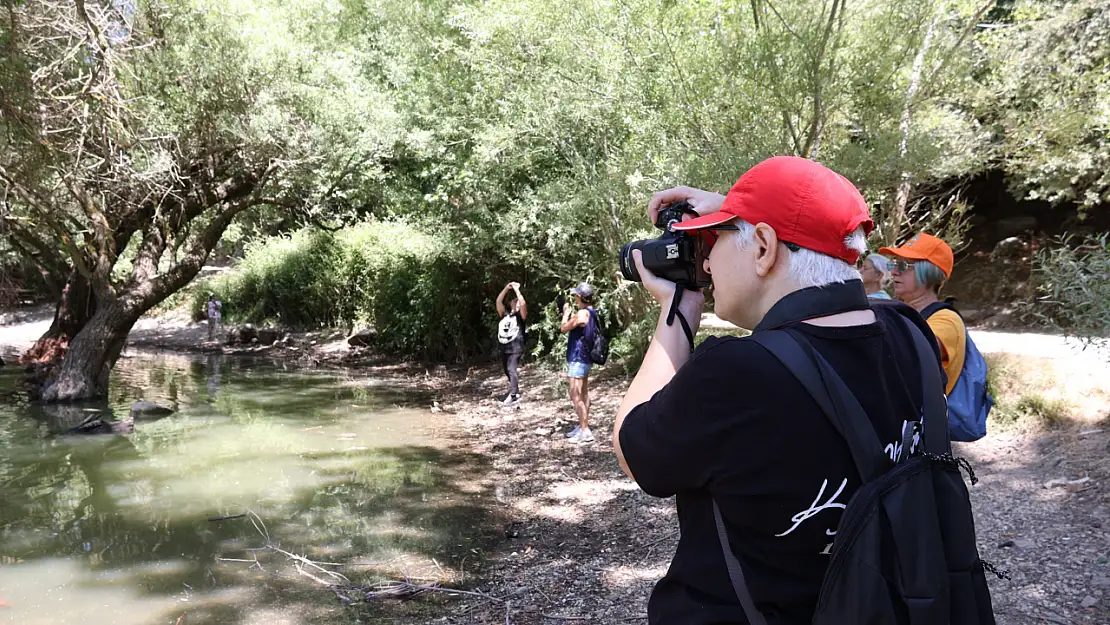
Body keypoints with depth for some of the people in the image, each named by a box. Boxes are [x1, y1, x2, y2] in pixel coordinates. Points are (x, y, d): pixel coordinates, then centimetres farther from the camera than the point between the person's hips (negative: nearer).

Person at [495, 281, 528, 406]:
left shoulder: (520, 316, 0)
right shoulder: (505, 314, 14)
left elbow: (523, 304, -17)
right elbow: (498, 301, 8)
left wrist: (516, 289, -9)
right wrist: (507, 288, 1)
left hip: (515, 348, -7)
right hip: (504, 348, 7)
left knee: (511, 370, -20)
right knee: (507, 371, 14)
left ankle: (513, 396, -28)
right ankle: (516, 393, 29)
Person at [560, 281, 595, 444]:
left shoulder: (582, 313, -20)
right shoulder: (591, 312, 10)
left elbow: (563, 328, -11)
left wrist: (566, 313, 3)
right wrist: (571, 314, 15)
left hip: (578, 359, -10)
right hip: (584, 358, 10)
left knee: (576, 396, -7)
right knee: (583, 395, 16)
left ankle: (585, 431, -7)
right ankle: (582, 427, 24)